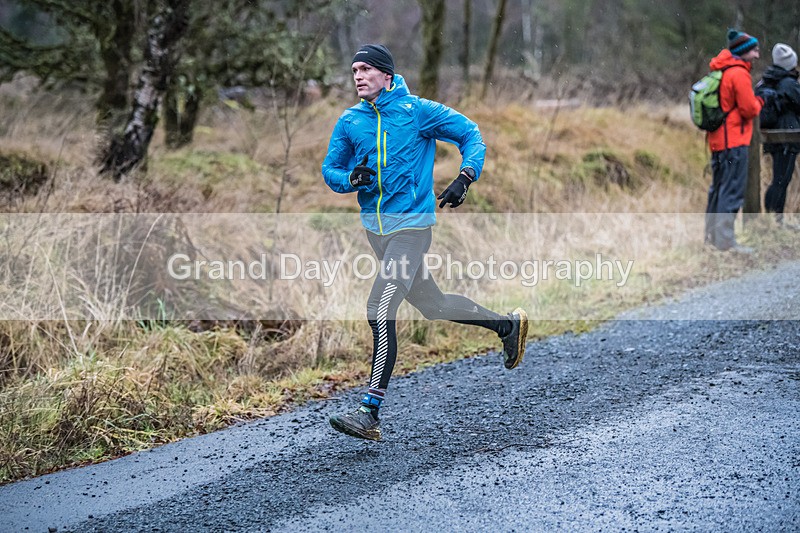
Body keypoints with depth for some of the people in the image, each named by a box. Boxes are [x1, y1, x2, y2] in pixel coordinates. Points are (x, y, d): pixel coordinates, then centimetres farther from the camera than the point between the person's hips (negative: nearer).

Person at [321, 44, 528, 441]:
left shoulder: (417, 110, -7)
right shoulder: (349, 122, 6)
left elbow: (471, 135, 0)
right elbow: (330, 169, 10)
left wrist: (465, 178, -17)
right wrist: (352, 178, -13)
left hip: (411, 224, -6)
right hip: (374, 226, 6)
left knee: (380, 311, -16)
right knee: (432, 306, 17)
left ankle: (370, 412, -14)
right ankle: (508, 325, 40)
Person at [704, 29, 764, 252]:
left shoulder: (722, 72, 13)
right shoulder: (739, 73, -16)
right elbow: (749, 109, -17)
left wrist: (753, 101, 10)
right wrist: (758, 102, 2)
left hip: (718, 140, 10)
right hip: (734, 141, -10)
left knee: (719, 188, 18)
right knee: (733, 191, -8)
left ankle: (712, 233, 27)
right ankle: (725, 240, -10)